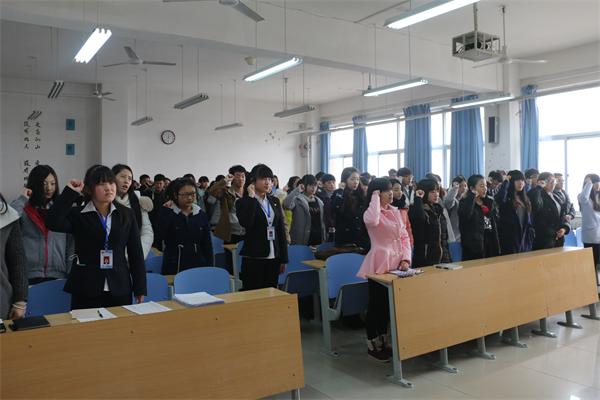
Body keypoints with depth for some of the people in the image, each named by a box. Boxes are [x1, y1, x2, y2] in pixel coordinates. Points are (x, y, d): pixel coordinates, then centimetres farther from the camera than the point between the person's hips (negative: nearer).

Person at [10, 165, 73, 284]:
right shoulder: (25, 210, 3)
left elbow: (71, 245, 4)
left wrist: (71, 273, -3)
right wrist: (22, 199, -6)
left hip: (58, 275, 1)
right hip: (30, 276, -1)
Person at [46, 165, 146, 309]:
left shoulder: (127, 214, 5)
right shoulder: (77, 215, 1)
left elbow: (136, 253, 6)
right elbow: (53, 223, -19)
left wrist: (140, 288, 3)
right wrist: (70, 192, -13)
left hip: (120, 290, 2)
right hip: (85, 291, -1)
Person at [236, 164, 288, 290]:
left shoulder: (275, 201, 11)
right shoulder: (244, 202, -4)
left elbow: (281, 230, 11)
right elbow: (246, 223, -23)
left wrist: (284, 258, 8)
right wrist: (251, 197, -19)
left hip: (273, 257, 5)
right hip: (254, 258, -5)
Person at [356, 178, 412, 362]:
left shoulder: (395, 212, 11)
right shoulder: (371, 212, -9)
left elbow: (405, 236, 12)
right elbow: (372, 221, -35)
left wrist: (405, 258, -1)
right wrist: (375, 198, -21)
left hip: (396, 264, 7)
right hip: (379, 264, -7)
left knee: (388, 303, 14)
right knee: (376, 304, 1)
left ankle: (381, 341, 29)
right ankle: (371, 345, 15)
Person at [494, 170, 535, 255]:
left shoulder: (525, 198, 15)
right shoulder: (506, 197, -8)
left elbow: (529, 218, 19)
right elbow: (499, 199, -33)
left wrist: (531, 232, 10)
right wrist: (505, 182, -20)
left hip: (524, 237, 7)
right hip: (510, 237, -7)